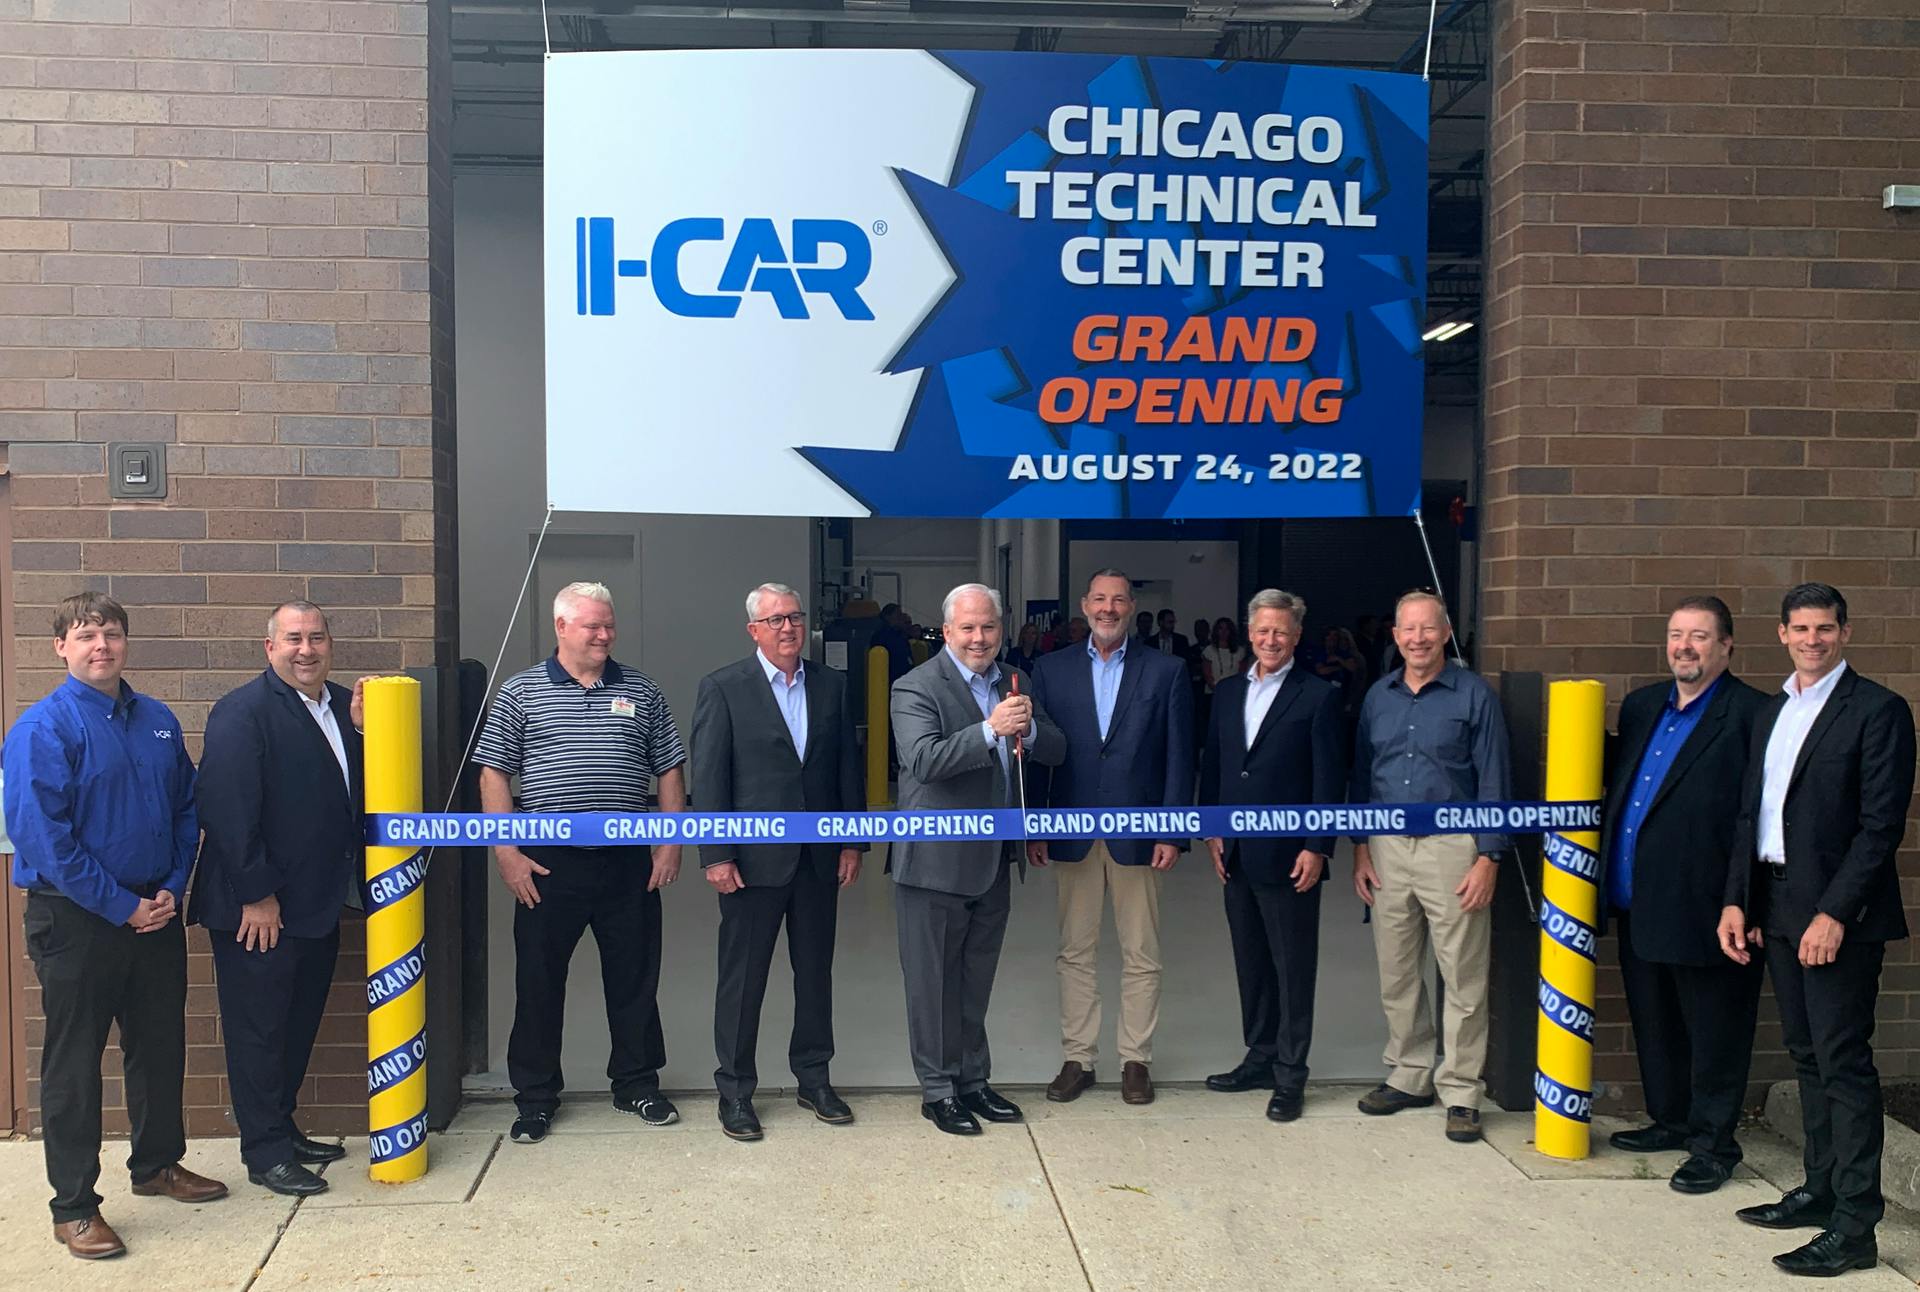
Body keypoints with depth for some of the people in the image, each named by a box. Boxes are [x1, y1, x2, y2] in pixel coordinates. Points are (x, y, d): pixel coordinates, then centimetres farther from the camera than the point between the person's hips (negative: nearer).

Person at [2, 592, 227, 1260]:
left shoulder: (159, 720, 6)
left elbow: (186, 807, 11)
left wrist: (172, 888, -2)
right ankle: (74, 1206, 15)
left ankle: (158, 1164, 35)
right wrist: (122, 906, -16)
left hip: (155, 913, 6)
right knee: (73, 1061, 4)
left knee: (161, 1046, 16)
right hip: (75, 920, -6)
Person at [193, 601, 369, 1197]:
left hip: (319, 903, 8)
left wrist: (362, 728, -7)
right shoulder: (243, 712, -14)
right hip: (259, 910, -8)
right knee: (258, 1030, 4)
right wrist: (255, 896, -20)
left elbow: (360, 788, 8)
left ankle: (283, 1130, 32)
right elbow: (228, 808, -20)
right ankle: (265, 1152, 15)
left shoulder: (343, 706, 9)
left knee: (299, 1023, 18)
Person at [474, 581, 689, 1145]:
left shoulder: (641, 691, 8)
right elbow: (493, 773, 0)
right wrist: (506, 851, -7)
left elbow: (669, 769, 10)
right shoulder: (520, 692, 2)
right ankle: (536, 1096, 20)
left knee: (635, 976, 9)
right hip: (548, 863, -2)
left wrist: (671, 844, 2)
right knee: (538, 981, 6)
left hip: (628, 861, 2)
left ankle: (636, 1082, 26)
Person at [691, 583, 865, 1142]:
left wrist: (853, 842, 5)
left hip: (819, 858, 4)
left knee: (815, 971, 14)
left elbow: (848, 765, 10)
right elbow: (708, 777, -8)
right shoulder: (723, 688, -5)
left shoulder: (831, 686, 7)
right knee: (742, 978, 4)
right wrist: (716, 856, -12)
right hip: (754, 859, -4)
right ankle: (735, 1091, 17)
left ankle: (813, 1078, 28)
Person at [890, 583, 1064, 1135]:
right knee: (934, 982, 5)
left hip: (994, 860, 6)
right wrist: (990, 731, -34)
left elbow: (1055, 752, 6)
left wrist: (1028, 729, -15)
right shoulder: (916, 688, -12)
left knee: (976, 980, 18)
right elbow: (924, 760, -25)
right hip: (936, 860, -6)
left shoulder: (1015, 683, 9)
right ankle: (937, 1090, 17)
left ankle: (973, 1080, 31)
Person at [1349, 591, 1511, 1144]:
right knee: (1396, 975, 11)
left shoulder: (1474, 695, -3)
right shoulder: (1378, 696, 10)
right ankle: (1409, 1077, 24)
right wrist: (1360, 849, 8)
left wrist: (1488, 858, -11)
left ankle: (1461, 1092, 9)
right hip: (1388, 849, 5)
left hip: (1452, 846, -4)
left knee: (1463, 978, -1)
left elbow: (1493, 782, -5)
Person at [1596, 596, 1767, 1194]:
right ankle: (1671, 1120, 34)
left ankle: (1714, 1143, 19)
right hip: (1638, 904, 7)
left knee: (1713, 1029, 6)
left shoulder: (1751, 715, -9)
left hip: (1701, 908, -7)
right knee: (1654, 1023, 18)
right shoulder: (1641, 705, 13)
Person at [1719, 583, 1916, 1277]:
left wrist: (1834, 913, -18)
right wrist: (1736, 900, 8)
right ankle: (1821, 1192, 26)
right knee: (1809, 1057, 15)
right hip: (1775, 907, 7)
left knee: (1843, 1062, -4)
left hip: (1837, 912, -7)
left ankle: (1854, 1226, 2)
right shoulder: (1771, 713, 15)